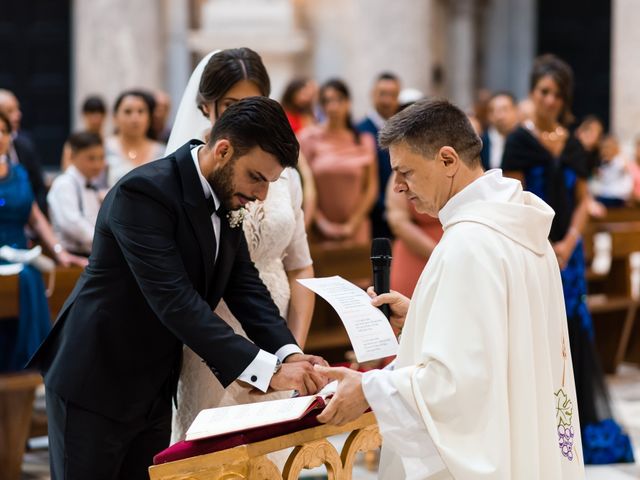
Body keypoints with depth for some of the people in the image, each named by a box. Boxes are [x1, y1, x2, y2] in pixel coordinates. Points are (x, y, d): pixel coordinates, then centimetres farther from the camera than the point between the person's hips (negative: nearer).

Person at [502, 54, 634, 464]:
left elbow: (582, 200, 9)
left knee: (575, 335, 4)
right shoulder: (521, 141, -4)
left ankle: (582, 425, 11)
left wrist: (568, 243, -6)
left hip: (567, 251, 4)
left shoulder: (572, 145, 10)